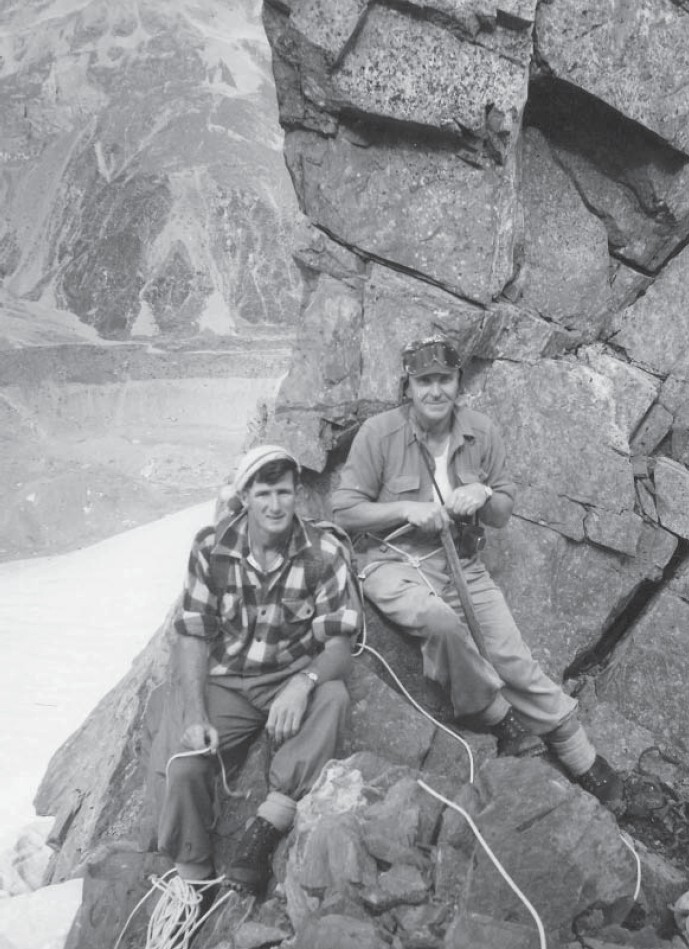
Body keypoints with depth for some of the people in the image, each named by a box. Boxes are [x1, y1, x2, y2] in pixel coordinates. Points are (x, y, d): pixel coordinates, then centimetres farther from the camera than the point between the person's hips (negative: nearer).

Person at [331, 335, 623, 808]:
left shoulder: (481, 432, 1)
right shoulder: (380, 433, -10)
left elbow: (504, 514, 9)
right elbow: (344, 511, -8)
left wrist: (483, 496, -14)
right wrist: (407, 509, -20)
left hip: (461, 562, 3)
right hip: (393, 560, -3)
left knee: (514, 658, -4)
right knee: (439, 619, -34)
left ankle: (582, 759, 13)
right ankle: (498, 716, -9)